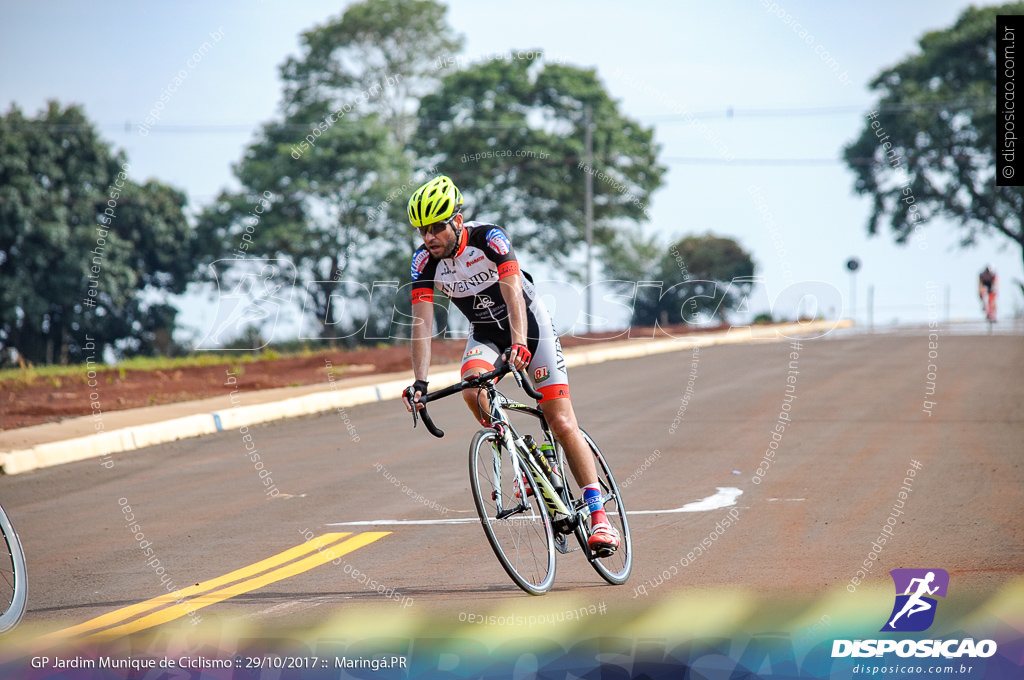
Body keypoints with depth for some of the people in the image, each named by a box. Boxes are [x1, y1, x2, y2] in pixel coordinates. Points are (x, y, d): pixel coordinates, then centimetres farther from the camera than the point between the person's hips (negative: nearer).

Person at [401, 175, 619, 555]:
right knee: (472, 391, -30)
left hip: (529, 324, -3)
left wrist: (519, 344, -55)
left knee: (562, 424, -11)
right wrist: (420, 383, -33)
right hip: (485, 334, 3)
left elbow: (512, 293, -39)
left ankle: (597, 514, -8)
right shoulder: (424, 261, -17)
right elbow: (422, 324, -22)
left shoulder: (489, 238, -27)